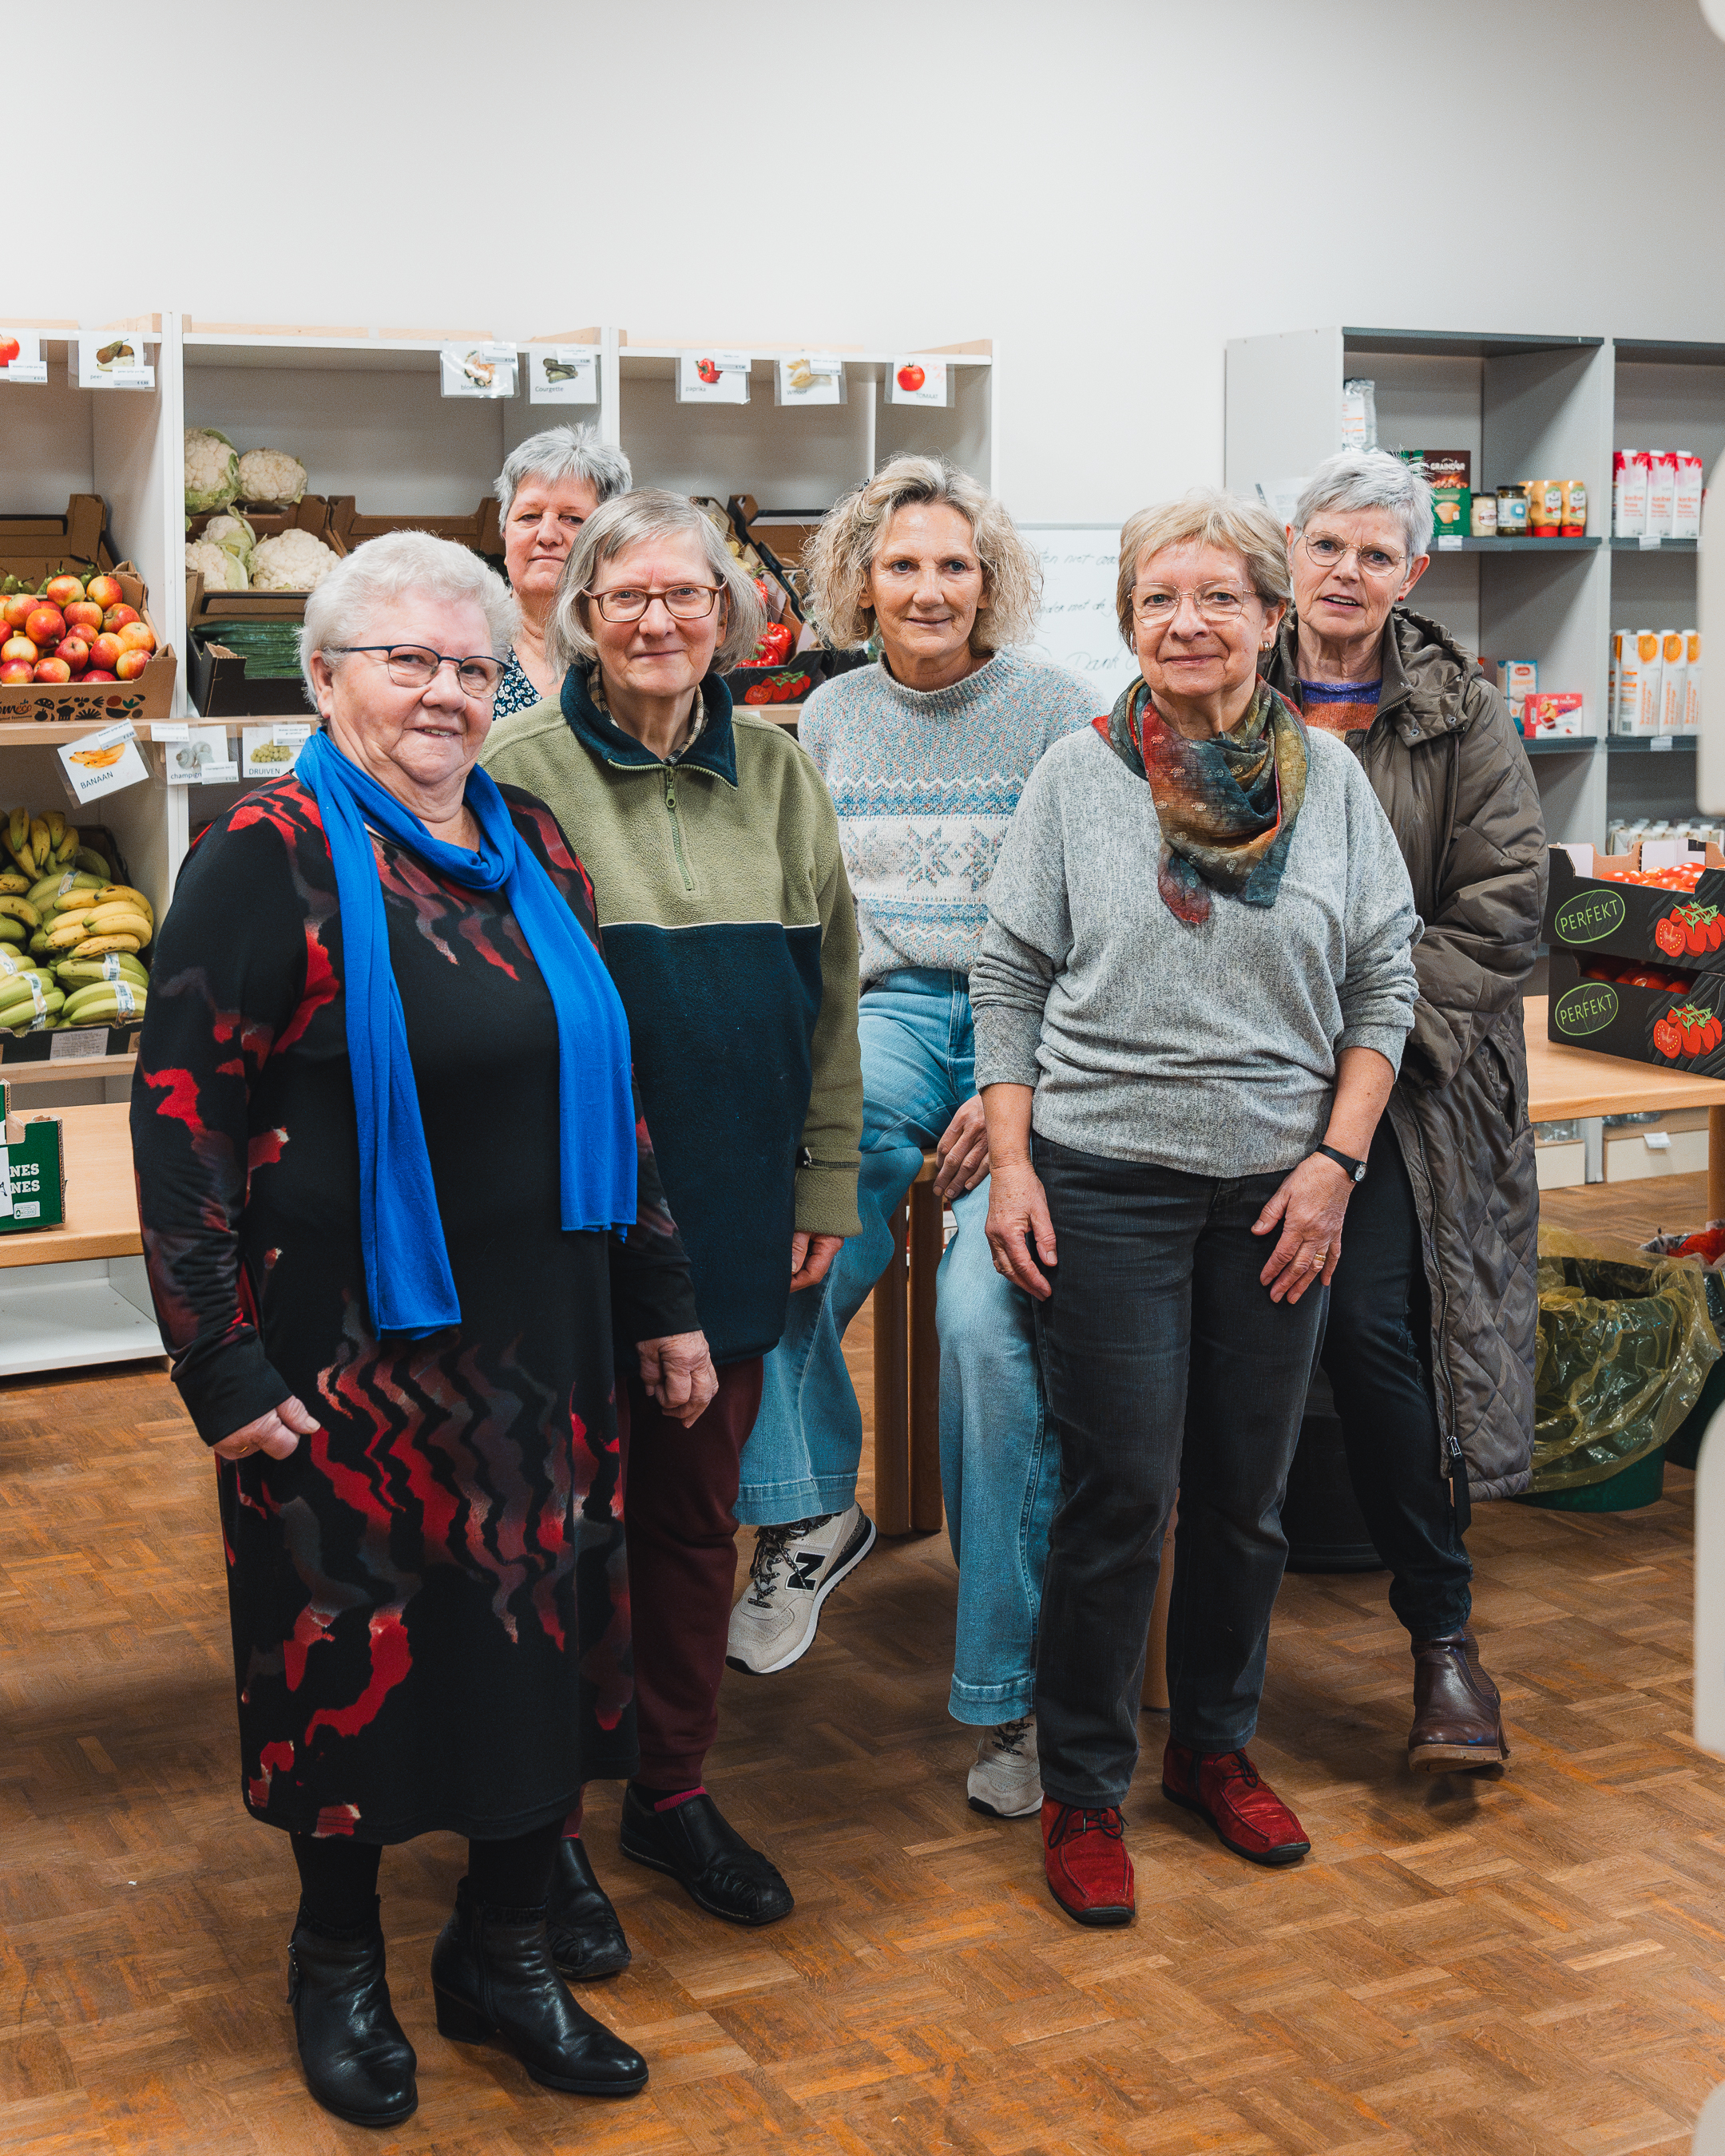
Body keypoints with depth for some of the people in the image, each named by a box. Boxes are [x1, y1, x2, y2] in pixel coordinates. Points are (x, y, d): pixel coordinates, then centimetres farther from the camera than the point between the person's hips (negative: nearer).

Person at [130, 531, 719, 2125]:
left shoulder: (533, 846, 9)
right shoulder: (268, 859, -9)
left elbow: (605, 1084, 15)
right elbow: (182, 1116, -12)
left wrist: (660, 1300, 14)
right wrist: (221, 1366, -16)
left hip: (538, 1334, 6)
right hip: (348, 1349, -5)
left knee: (551, 1626, 11)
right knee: (358, 1645, 8)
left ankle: (505, 1951, 31)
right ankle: (339, 1960, 31)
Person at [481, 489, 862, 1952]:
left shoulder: (778, 773, 8)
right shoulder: (521, 771, -6)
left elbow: (831, 993, 11)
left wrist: (827, 1185, 8)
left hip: (732, 1213, 4)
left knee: (701, 1508, 14)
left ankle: (675, 1790, 30)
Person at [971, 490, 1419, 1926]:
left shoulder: (1329, 777, 3)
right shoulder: (1077, 776, -1)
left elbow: (1384, 982, 6)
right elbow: (1009, 981, 2)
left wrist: (1336, 1159, -2)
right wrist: (1013, 1162, -6)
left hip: (1277, 1190, 3)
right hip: (1109, 1184, -2)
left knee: (1249, 1494, 12)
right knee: (1122, 1495, 0)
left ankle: (1216, 1748, 32)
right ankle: (1083, 1792, 16)